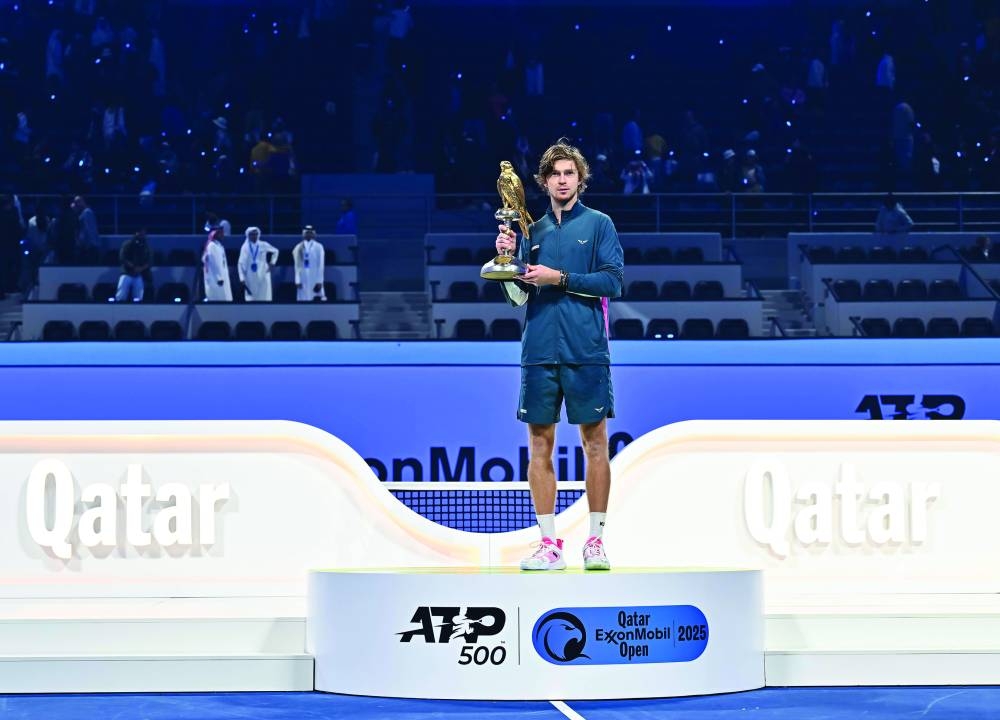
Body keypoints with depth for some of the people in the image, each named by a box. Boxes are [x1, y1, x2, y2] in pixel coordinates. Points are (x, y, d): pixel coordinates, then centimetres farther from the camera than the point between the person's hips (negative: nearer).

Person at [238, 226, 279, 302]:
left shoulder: (263, 246, 1)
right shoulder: (245, 247, -2)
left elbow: (275, 251, 19)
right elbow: (241, 264, 0)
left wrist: (272, 263, 10)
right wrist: (242, 278, -5)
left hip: (263, 278, 1)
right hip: (250, 279, -1)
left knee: (264, 299, -4)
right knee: (251, 299, -1)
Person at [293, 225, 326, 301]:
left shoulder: (318, 247, 1)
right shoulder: (298, 248, 9)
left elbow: (321, 265, -2)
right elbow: (297, 265, 8)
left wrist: (319, 281, -9)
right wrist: (298, 281, 0)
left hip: (315, 280, -2)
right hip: (303, 280, 2)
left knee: (318, 300, -8)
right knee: (303, 302, -3)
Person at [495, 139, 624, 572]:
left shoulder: (598, 224, 4)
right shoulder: (532, 232, 14)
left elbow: (612, 280, -6)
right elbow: (517, 297, 13)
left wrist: (560, 279, -12)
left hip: (586, 352, -3)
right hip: (540, 353, 3)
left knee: (595, 441, -1)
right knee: (539, 445, 1)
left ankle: (596, 541, 6)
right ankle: (549, 545, 5)